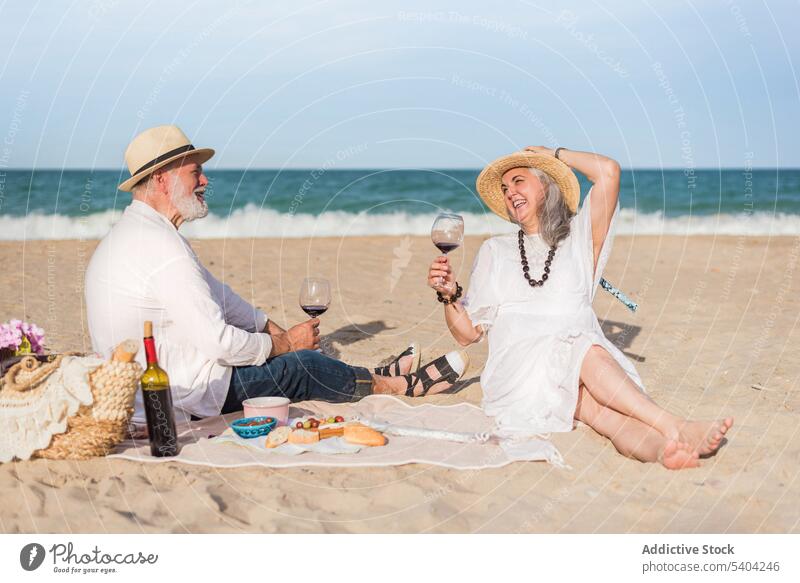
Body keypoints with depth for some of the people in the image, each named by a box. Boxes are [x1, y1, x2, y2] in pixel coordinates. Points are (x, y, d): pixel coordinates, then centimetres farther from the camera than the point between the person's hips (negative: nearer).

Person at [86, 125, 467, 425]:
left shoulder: (135, 233, 10)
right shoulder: (161, 246, -25)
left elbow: (214, 294, 17)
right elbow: (218, 343, -25)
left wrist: (277, 332, 14)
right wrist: (285, 343, -8)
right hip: (181, 398, -9)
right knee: (299, 365, 2)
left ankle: (374, 377, 32)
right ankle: (400, 385, 21)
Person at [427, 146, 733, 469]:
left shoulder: (578, 240, 20)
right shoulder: (494, 251, 23)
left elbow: (609, 172, 4)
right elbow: (467, 333, 16)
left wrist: (555, 154, 20)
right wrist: (449, 294, -4)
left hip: (583, 362, 1)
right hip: (518, 367, -1)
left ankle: (664, 447, -64)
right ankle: (673, 427, -54)